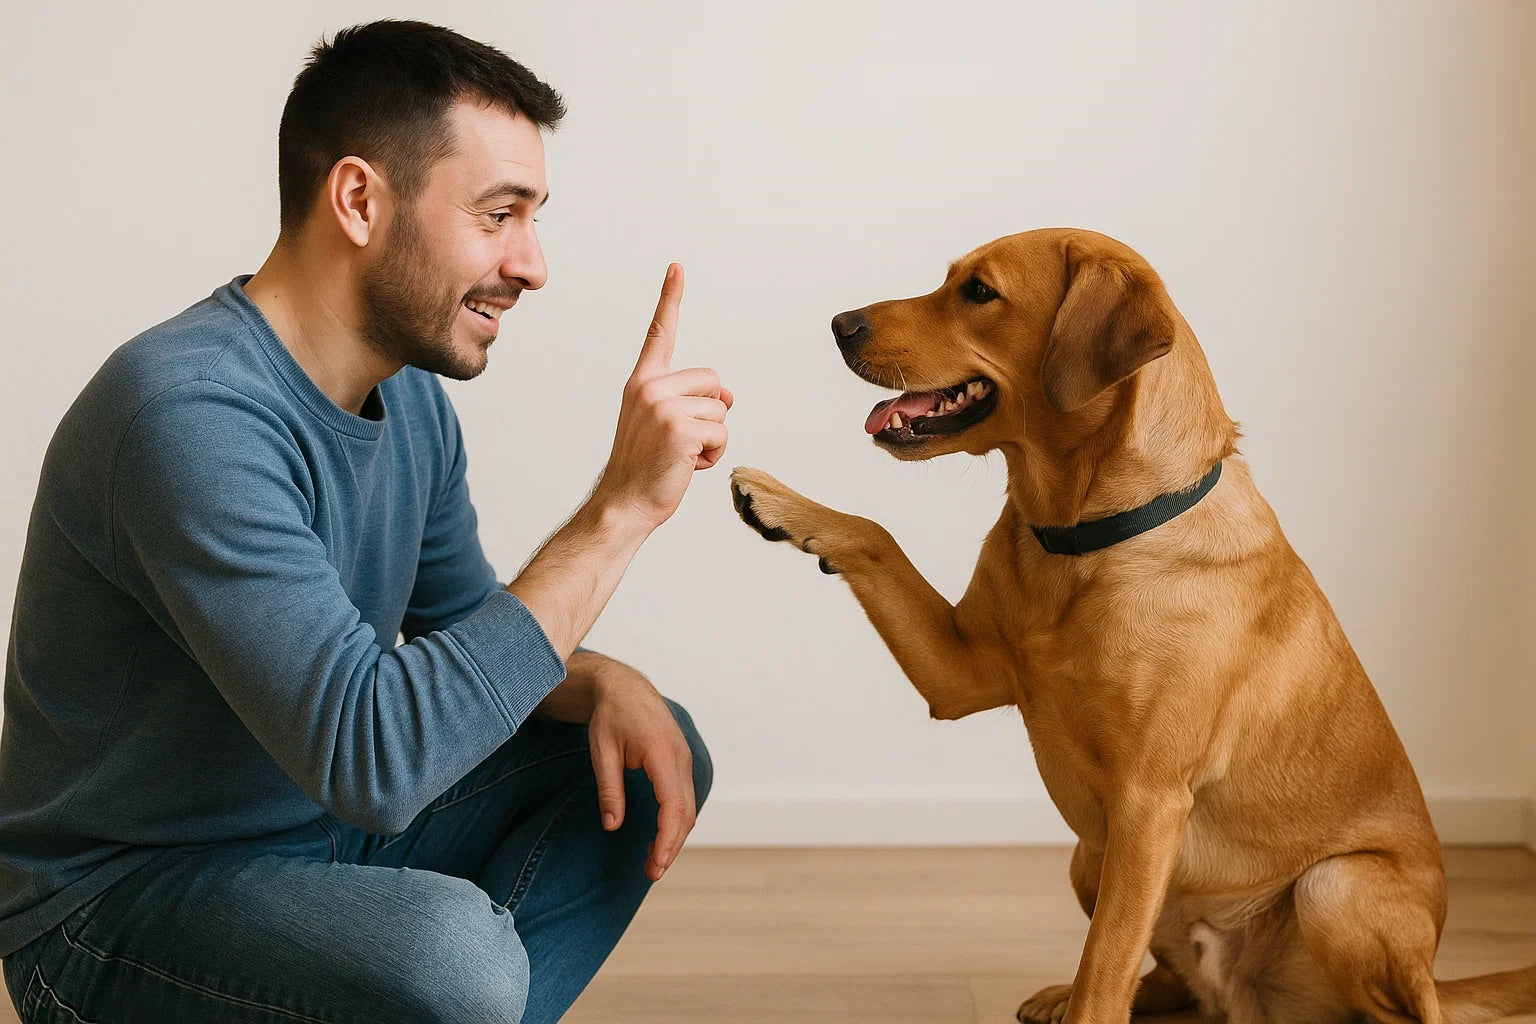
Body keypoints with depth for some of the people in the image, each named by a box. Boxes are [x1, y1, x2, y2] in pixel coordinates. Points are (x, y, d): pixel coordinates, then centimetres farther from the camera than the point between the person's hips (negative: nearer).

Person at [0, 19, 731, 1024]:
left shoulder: (412, 396, 2)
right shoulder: (190, 413, -27)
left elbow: (464, 635, 13)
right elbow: (370, 755, -34)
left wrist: (603, 684, -9)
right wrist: (619, 508, -32)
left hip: (326, 835, 9)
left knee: (655, 754, 6)